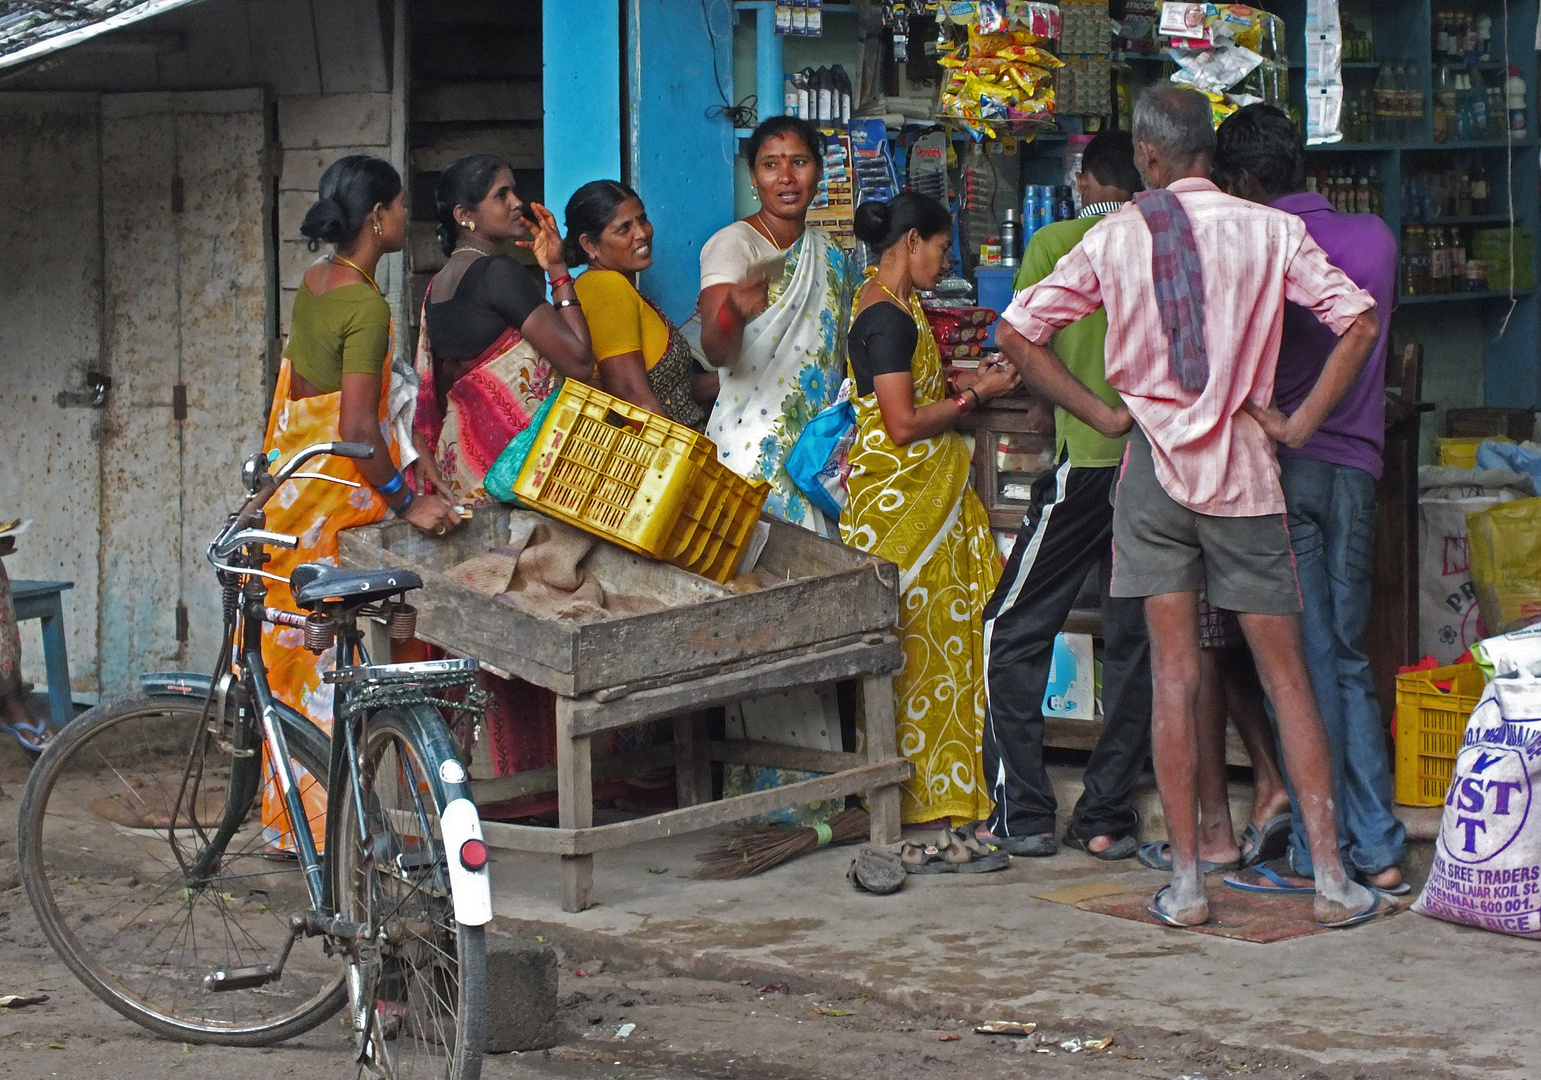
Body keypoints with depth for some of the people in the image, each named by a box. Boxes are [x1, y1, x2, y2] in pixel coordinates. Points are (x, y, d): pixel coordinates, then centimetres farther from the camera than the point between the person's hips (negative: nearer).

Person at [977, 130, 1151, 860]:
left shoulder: (1056, 242, 1)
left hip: (1087, 457, -3)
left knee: (1014, 631, 7)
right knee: (1135, 638, 9)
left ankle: (1021, 814, 4)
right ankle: (1108, 818, 9)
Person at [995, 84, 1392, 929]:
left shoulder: (1113, 238, 0)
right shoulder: (1269, 230, -3)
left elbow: (1017, 334, 1)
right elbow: (1359, 322, -9)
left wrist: (1101, 414, 5)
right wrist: (1300, 422, -2)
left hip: (1155, 461, 1)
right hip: (1243, 468, -1)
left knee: (1173, 674, 4)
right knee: (1285, 675, 5)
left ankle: (1185, 882, 4)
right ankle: (1332, 878, 5)